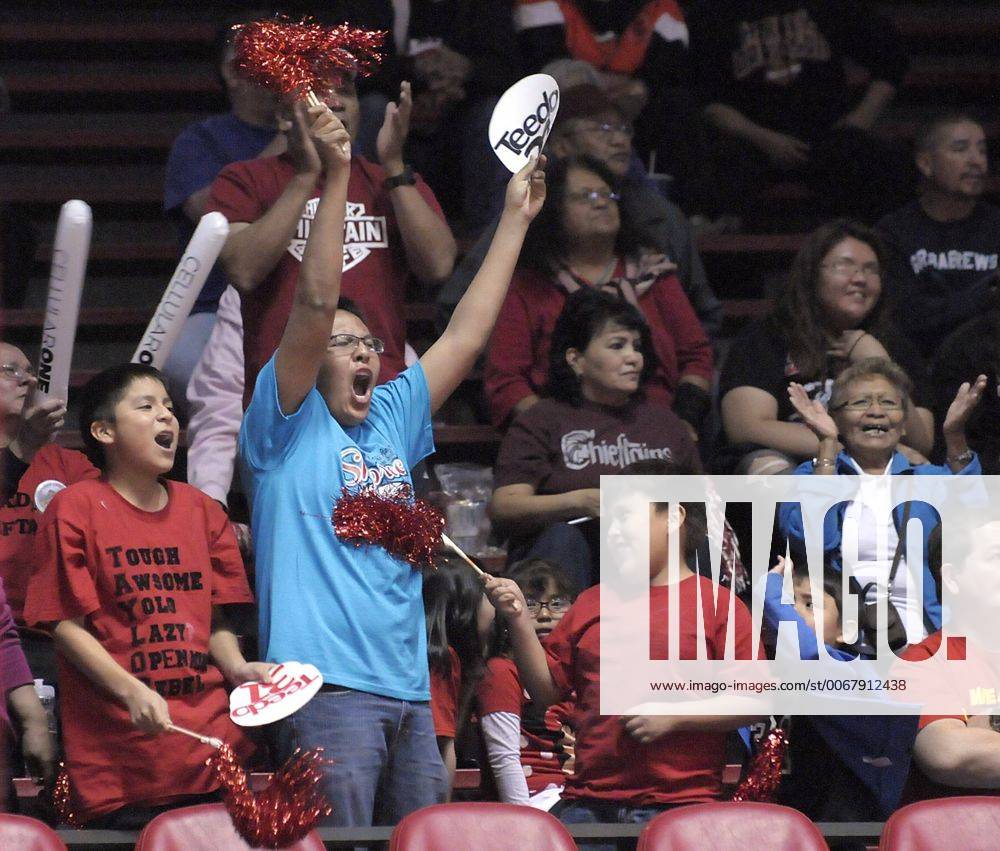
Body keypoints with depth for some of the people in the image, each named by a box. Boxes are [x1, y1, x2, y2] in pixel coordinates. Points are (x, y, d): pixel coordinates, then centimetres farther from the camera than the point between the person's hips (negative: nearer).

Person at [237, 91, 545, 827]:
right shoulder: (289, 427, 1)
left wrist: (515, 219, 22)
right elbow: (315, 305, -10)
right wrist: (335, 177, -15)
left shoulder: (392, 419, 18)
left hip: (408, 693, 7)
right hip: (325, 686, -7)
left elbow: (466, 332, 21)